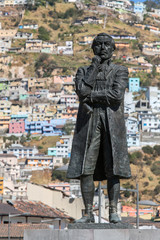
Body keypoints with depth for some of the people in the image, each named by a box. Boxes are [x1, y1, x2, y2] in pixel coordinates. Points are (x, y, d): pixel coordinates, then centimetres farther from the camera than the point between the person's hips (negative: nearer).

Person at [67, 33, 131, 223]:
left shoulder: (120, 71, 10)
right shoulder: (84, 71, 16)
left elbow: (117, 95, -8)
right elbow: (82, 90, -6)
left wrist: (91, 96, -6)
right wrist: (94, 66, -1)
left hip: (112, 123, -1)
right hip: (89, 122, 1)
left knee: (112, 169, -6)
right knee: (85, 168, -5)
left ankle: (113, 211, -4)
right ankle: (88, 213, -1)